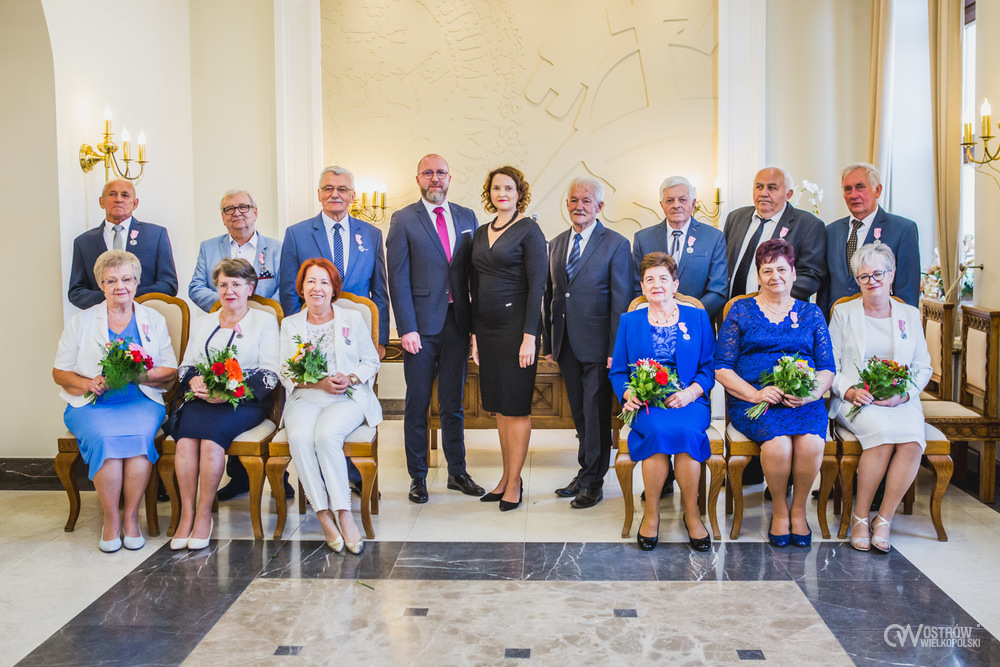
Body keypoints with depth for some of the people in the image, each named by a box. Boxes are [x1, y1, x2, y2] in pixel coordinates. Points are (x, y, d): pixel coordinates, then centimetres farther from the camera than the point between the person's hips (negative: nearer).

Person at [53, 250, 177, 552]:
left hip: (141, 402, 0)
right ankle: (111, 519, -18)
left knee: (138, 434, -33)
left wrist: (141, 374, -14)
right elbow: (59, 372, 10)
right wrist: (89, 383, -10)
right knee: (104, 438, -32)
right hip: (92, 404, 0)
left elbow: (170, 372, 7)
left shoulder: (154, 320, 14)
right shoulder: (82, 321, 13)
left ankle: (131, 516, -19)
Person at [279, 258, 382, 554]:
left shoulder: (353, 319, 13)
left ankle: (343, 512, -27)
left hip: (348, 397, -1)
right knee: (300, 438, -32)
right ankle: (325, 516, -25)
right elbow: (286, 372, 9)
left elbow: (371, 361, 12)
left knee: (326, 435, -34)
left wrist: (351, 378, -9)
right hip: (305, 398, 2)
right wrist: (319, 382, -9)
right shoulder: (290, 324, 17)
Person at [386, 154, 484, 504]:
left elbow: (473, 270, 9)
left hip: (457, 324, 3)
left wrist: (476, 319, 1)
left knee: (454, 404, 12)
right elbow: (398, 278, -5)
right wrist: (407, 328, -12)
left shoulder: (466, 217, 11)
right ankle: (418, 477, 17)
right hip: (422, 325, -3)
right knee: (417, 406, 5)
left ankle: (457, 472, 24)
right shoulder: (403, 220, 0)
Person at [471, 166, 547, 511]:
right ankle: (506, 476, 20)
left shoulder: (528, 230, -5)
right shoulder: (481, 233, 14)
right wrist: (474, 333, 12)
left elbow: (537, 285, -11)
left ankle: (514, 483, 8)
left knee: (516, 404, -1)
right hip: (487, 326, 6)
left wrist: (529, 336, -16)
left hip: (516, 324, -6)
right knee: (499, 405, 11)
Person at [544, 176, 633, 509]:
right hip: (566, 344, 5)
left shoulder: (616, 244, -5)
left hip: (597, 344, -5)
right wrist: (548, 343, 11)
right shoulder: (556, 244, 12)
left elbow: (621, 301, -9)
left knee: (596, 412, 1)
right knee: (579, 412, 14)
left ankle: (593, 482, 13)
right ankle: (586, 472, 26)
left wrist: (616, 350, -13)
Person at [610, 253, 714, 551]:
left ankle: (692, 512, -15)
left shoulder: (698, 318, 14)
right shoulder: (630, 321, 16)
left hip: (688, 401, 0)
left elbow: (710, 367, 7)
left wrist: (691, 392, -12)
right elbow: (618, 372, 13)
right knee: (659, 430, -34)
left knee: (685, 430, -34)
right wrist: (628, 393, -9)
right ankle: (651, 512, -16)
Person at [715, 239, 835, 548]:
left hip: (804, 401, 2)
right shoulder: (741, 311, 11)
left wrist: (811, 393, -10)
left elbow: (827, 368, 12)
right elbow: (722, 368, 4)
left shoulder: (811, 313, 18)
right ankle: (779, 512, -4)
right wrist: (756, 394, -12)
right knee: (778, 443, -31)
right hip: (751, 399, -2)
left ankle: (798, 510, -3)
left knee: (811, 443, -30)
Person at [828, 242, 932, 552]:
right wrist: (849, 391, -12)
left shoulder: (910, 315, 17)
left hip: (901, 401, 2)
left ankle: (883, 520, -17)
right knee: (883, 433, -34)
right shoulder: (843, 312, 11)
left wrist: (904, 394, -6)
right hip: (855, 400, -2)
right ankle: (860, 517, -17)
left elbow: (923, 367, 14)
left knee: (913, 442, -30)